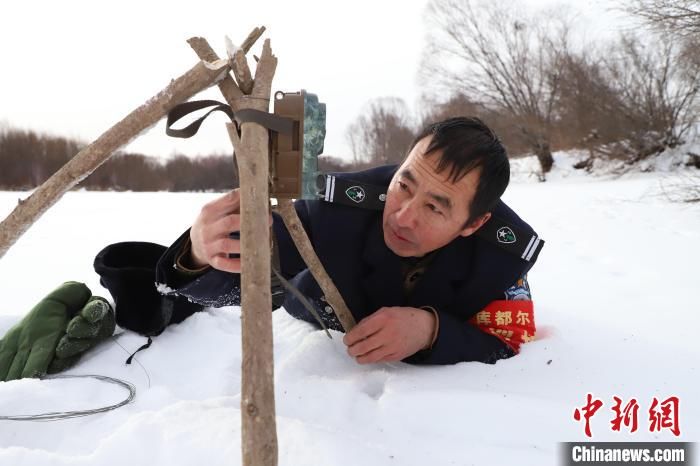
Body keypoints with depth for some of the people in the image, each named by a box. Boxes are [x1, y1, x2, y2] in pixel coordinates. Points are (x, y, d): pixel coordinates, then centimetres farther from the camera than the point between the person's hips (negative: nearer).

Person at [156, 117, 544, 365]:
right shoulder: (341, 205, -42)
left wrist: (432, 331, -51)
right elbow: (232, 279, -37)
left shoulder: (506, 247, -37)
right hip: (325, 325, 0)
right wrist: (203, 255, -63)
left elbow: (510, 350, -30)